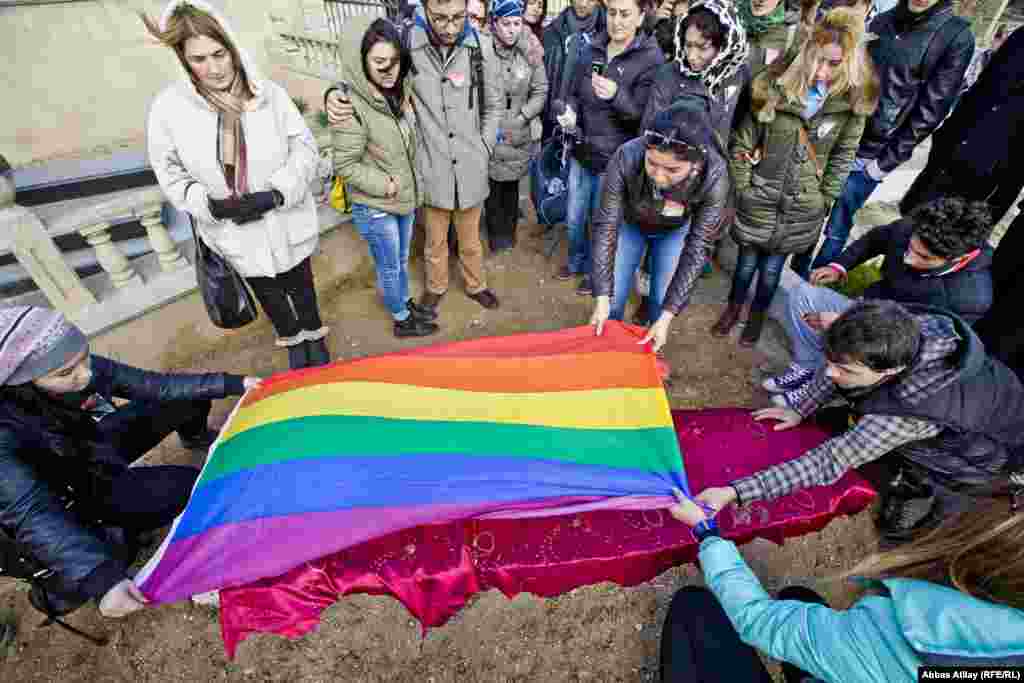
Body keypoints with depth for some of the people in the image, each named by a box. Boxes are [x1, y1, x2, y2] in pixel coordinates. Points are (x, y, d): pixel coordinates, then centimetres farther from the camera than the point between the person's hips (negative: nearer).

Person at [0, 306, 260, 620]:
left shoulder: (88, 369, -25)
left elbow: (157, 386, -13)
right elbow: (33, 514, -45)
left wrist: (232, 383, -16)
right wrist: (101, 579, -55)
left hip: (101, 444, 6)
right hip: (80, 491, -6)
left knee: (192, 396, 3)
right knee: (192, 486, -22)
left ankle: (196, 437, 39)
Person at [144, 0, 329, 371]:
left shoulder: (268, 93, -13)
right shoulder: (168, 107, -10)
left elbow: (305, 148, -7)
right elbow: (170, 173, -2)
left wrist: (275, 193, -21)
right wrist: (210, 204, -21)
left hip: (286, 225, -1)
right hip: (235, 235, 1)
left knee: (301, 287, 20)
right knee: (268, 295, 22)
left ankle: (315, 337, 48)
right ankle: (292, 341, 50)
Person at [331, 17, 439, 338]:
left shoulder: (399, 91, -1)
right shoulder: (351, 107, -23)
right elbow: (345, 165, -19)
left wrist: (413, 182, 6)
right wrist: (384, 185, -20)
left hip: (406, 197, 7)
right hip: (374, 207, -6)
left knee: (402, 259, 24)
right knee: (389, 268, 12)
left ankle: (406, 303, 45)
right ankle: (401, 320, 32)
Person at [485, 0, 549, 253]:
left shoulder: (531, 52, -1)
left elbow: (540, 91, 5)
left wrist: (522, 118, -4)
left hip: (518, 135, 2)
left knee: (512, 184, 13)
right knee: (492, 184, 5)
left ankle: (509, 231, 32)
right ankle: (496, 233, 25)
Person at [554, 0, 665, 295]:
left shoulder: (652, 58, -10)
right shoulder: (593, 50, 4)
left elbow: (642, 114, -15)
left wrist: (616, 95, -35)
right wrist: (570, 112, -10)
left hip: (615, 159, -5)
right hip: (581, 152, 5)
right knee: (574, 219, 17)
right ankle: (576, 262, 42)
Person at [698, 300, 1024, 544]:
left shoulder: (906, 413, -46)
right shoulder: (901, 328, -30)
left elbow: (827, 463, -44)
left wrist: (733, 493, -48)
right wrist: (801, 411, -13)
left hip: (986, 453, -5)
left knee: (896, 528, 4)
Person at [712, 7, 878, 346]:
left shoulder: (853, 100, -9)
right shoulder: (774, 86, -12)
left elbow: (843, 155, 2)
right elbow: (743, 142, -6)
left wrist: (824, 199, -1)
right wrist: (741, 190, -6)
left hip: (803, 205, 1)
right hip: (758, 197, 0)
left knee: (772, 267, 14)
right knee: (747, 260, 15)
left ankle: (757, 315, 39)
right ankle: (734, 306, 41)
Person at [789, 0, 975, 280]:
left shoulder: (957, 36, -7)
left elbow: (930, 110, -8)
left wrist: (887, 161, -11)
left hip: (871, 155, -4)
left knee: (836, 227, 2)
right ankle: (796, 277, 27)